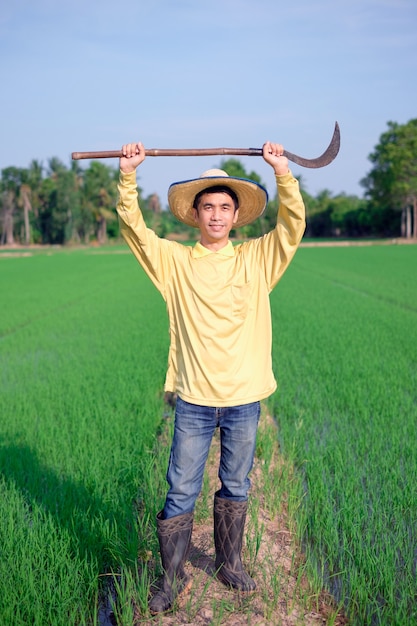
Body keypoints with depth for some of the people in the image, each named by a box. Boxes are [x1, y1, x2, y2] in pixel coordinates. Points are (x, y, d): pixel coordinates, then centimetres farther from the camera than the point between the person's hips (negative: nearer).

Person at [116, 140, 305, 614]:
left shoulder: (256, 259, 3)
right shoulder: (175, 261, 2)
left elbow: (293, 225, -6)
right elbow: (133, 228, -4)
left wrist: (281, 171, -16)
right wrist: (128, 175, -15)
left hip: (244, 399, 1)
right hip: (194, 399, -1)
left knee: (235, 488, 17)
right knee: (181, 494, 6)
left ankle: (230, 564, 37)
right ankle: (172, 577, 24)